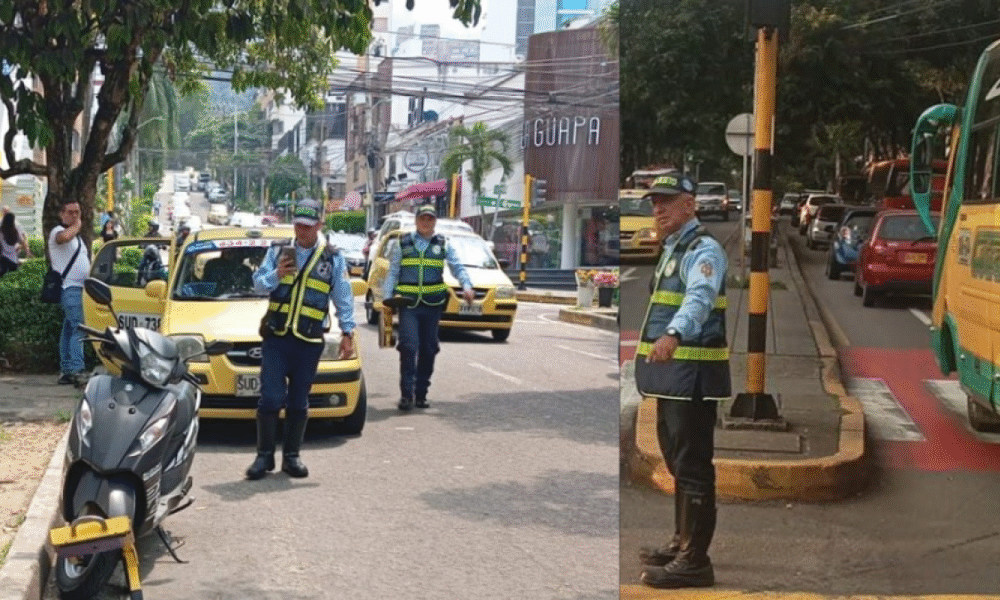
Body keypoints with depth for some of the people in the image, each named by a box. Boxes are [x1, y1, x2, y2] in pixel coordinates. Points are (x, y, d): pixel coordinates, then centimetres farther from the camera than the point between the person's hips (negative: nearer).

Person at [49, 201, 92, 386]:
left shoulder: (76, 235, 23)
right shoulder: (58, 231, -7)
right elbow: (63, 237, -33)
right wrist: (77, 225, -16)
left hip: (79, 287, 10)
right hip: (69, 287, -10)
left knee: (69, 329, 10)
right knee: (79, 328, -18)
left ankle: (66, 371, 13)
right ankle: (76, 370, -24)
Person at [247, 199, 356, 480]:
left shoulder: (333, 258, 5)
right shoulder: (278, 251, 8)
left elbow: (344, 299, 8)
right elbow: (258, 282, 6)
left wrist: (347, 332, 3)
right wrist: (276, 275, -14)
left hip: (309, 341, 0)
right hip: (276, 337, 0)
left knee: (299, 402, 7)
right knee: (270, 397, -6)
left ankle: (292, 456, 17)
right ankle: (265, 456, 3)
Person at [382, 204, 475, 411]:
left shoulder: (443, 245, 10)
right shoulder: (403, 243, 8)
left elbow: (457, 268, 6)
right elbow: (393, 272, 9)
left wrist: (466, 286, -13)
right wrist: (388, 297, -1)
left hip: (433, 304, 2)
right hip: (408, 303, -2)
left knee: (428, 349, 6)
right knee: (409, 346, -14)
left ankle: (421, 393, 16)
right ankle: (406, 393, -11)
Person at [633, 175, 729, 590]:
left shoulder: (703, 250, -14)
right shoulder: (671, 249, 18)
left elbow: (699, 299, -34)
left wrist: (673, 335, -51)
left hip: (692, 373, -10)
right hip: (672, 373, 10)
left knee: (693, 466, -8)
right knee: (677, 462, 19)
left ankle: (695, 561, -4)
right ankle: (682, 544, 31)